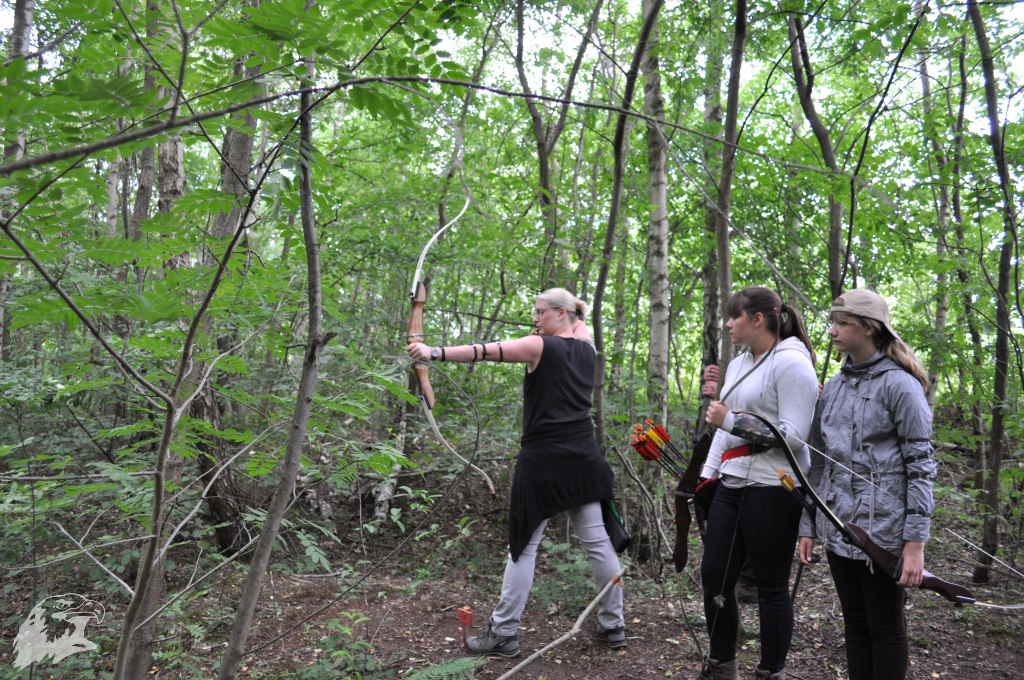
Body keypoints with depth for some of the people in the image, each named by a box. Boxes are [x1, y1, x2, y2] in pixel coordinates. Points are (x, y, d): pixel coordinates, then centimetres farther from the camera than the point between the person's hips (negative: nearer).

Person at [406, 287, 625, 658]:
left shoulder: (541, 347, -9)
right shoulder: (586, 347, 9)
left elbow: (488, 351, -20)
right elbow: (579, 325, 35)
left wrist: (435, 352, -27)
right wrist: (562, 325, 19)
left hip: (543, 461, -6)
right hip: (582, 459, 6)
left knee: (523, 544, 2)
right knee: (598, 542, 11)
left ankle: (504, 632, 9)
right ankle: (614, 625, 21)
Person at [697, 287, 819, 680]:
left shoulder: (791, 362, -12)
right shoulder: (738, 365, 15)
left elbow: (794, 435, -18)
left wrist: (732, 421, -19)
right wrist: (707, 474, 15)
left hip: (772, 490, -8)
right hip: (731, 487, 9)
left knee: (770, 586, 4)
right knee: (714, 576, 11)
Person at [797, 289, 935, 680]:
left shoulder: (900, 385, -9)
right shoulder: (833, 388, 10)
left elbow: (920, 465, -11)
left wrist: (915, 541, -15)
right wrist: (808, 527, 10)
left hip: (882, 529, -6)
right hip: (838, 528, 6)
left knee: (885, 627, 7)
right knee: (854, 624, 15)